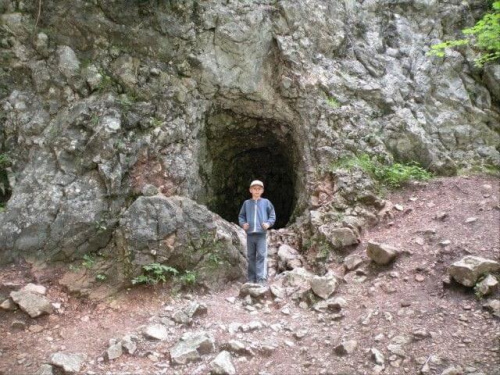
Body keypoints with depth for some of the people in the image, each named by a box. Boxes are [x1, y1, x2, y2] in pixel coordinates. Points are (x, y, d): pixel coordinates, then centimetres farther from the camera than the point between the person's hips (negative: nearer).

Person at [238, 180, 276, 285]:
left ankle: (261, 279, -10)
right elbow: (241, 216, 16)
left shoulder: (266, 202, 5)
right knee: (250, 256, 9)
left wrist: (268, 223, -9)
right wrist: (243, 224, -3)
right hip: (250, 234, 3)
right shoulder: (246, 203, 9)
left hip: (261, 234, -3)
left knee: (261, 256, -10)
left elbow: (272, 215, 9)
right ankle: (251, 278, 17)